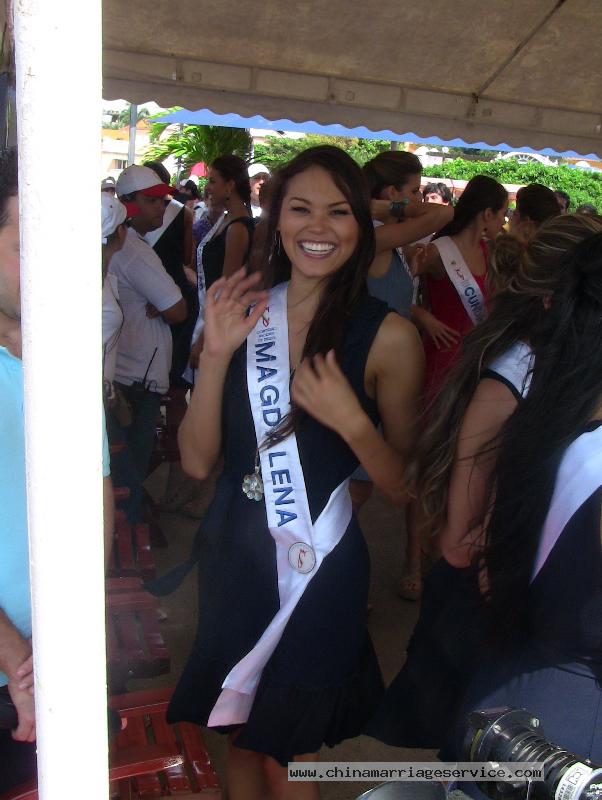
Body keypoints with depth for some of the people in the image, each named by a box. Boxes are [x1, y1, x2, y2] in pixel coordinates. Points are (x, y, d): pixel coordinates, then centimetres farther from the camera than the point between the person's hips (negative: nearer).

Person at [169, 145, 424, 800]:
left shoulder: (388, 336, -11)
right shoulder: (243, 314, -1)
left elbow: (402, 488, -7)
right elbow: (197, 461, -5)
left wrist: (350, 421, -25)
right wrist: (215, 353, -17)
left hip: (319, 566, -3)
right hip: (231, 553, 4)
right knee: (238, 736, 23)